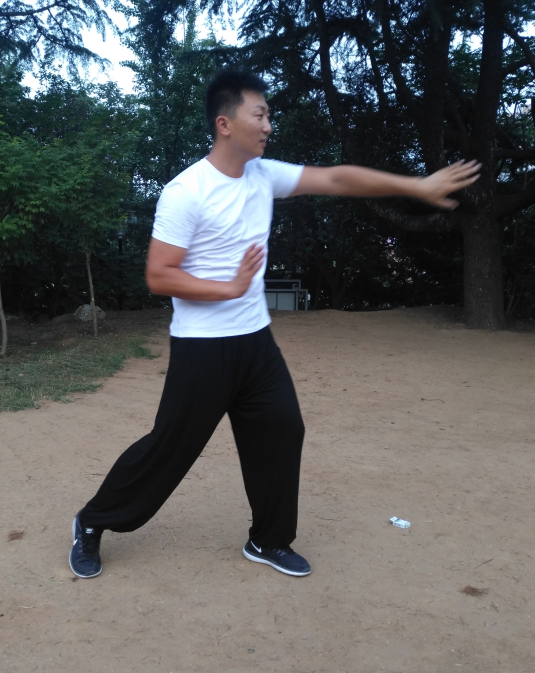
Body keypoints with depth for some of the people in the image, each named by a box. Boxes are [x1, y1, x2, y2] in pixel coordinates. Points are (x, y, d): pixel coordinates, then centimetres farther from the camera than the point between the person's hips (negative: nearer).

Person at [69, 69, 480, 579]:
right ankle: (92, 522, 24)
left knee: (282, 432, 7)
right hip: (202, 347, -7)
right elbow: (158, 277, -18)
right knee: (170, 447, 1)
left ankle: (268, 541, 26)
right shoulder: (184, 192, -16)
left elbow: (336, 179, 5)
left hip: (255, 340, 7)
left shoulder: (265, 175, 3)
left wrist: (417, 187, 4)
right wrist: (231, 287, -20)